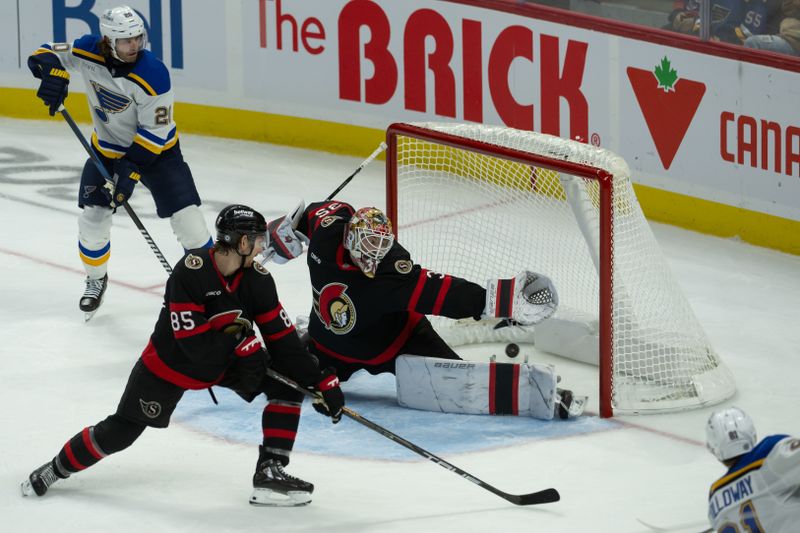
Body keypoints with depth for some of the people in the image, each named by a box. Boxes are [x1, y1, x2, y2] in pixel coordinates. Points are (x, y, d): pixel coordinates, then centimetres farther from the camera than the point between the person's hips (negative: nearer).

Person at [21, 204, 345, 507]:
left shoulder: (257, 279, -14)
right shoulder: (190, 273, -32)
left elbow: (282, 339, -11)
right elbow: (194, 345, -34)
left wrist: (321, 381, -16)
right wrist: (238, 336, -30)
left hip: (227, 361, 5)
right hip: (171, 364, -5)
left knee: (289, 384, -11)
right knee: (120, 432, 1)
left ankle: (270, 473, -9)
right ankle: (58, 468, 26)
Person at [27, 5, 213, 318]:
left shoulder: (153, 75, -30)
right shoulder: (89, 52, -19)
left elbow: (154, 132, -25)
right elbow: (45, 55, -9)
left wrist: (131, 170, -29)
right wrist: (54, 72, -33)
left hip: (154, 150, -4)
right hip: (107, 149, 4)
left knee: (186, 216, -11)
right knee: (93, 217, 0)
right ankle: (96, 279, 27)